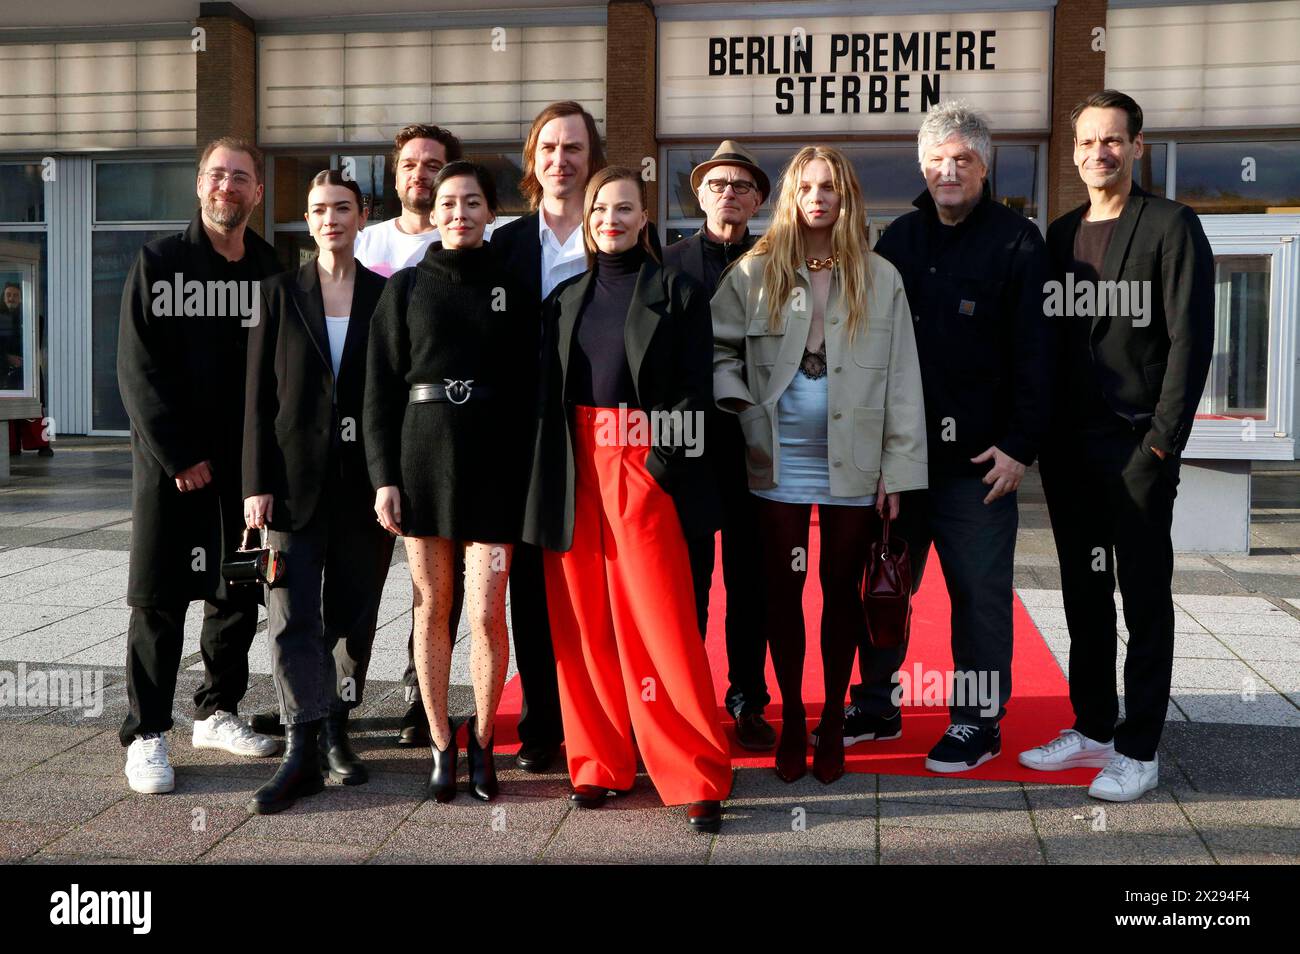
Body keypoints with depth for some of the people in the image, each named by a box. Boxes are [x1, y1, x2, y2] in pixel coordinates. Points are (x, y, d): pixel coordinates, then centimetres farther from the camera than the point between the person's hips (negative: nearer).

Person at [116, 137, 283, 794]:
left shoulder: (271, 270, 7)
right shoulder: (159, 262, -2)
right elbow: (139, 370, -7)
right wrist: (179, 455, -12)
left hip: (244, 461, 4)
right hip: (171, 460, -3)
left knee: (238, 592, 10)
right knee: (159, 598, -1)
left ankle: (218, 712, 26)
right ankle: (145, 734, 8)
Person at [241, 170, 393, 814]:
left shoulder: (387, 296, 6)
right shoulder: (281, 292, 6)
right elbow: (259, 396, 2)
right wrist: (258, 482, -5)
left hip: (365, 482, 1)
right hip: (296, 478, 0)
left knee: (354, 614, 7)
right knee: (293, 616, -6)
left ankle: (335, 731, 23)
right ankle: (303, 751, -2)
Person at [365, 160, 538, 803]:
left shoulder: (511, 288, 8)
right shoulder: (407, 287, 8)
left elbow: (529, 386, 7)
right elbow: (381, 385, 5)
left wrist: (527, 471, -1)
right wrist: (384, 475, -3)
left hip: (493, 461, -1)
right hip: (422, 454, 1)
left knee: (487, 613, -4)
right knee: (432, 607, 5)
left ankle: (482, 742, 16)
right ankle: (441, 746, 17)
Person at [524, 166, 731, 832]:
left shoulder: (676, 292, 4)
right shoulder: (565, 298, 16)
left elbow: (694, 390, -2)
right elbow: (548, 393, 14)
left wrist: (666, 459, -13)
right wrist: (552, 472, 3)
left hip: (643, 467, -4)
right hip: (575, 468, 4)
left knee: (661, 621, -8)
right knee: (584, 622, 5)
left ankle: (696, 777, -1)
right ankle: (599, 763, 16)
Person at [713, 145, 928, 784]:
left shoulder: (880, 278, 2)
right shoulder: (754, 272, 3)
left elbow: (901, 379, 0)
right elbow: (719, 350, 7)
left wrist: (898, 467, -4)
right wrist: (738, 407, -10)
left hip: (853, 466, 0)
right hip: (778, 465, 0)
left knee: (842, 592, 9)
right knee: (782, 591, 7)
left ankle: (832, 724, 22)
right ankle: (791, 722, 22)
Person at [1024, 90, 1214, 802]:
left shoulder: (1171, 227, -4)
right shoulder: (1061, 234, 13)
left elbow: (1191, 342, -9)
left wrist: (1161, 443, -15)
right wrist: (1041, 436, 6)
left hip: (1137, 446, -5)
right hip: (1069, 447, 6)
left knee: (1145, 599, 2)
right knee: (1084, 595, 12)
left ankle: (1139, 750, 11)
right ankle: (1092, 729, 24)